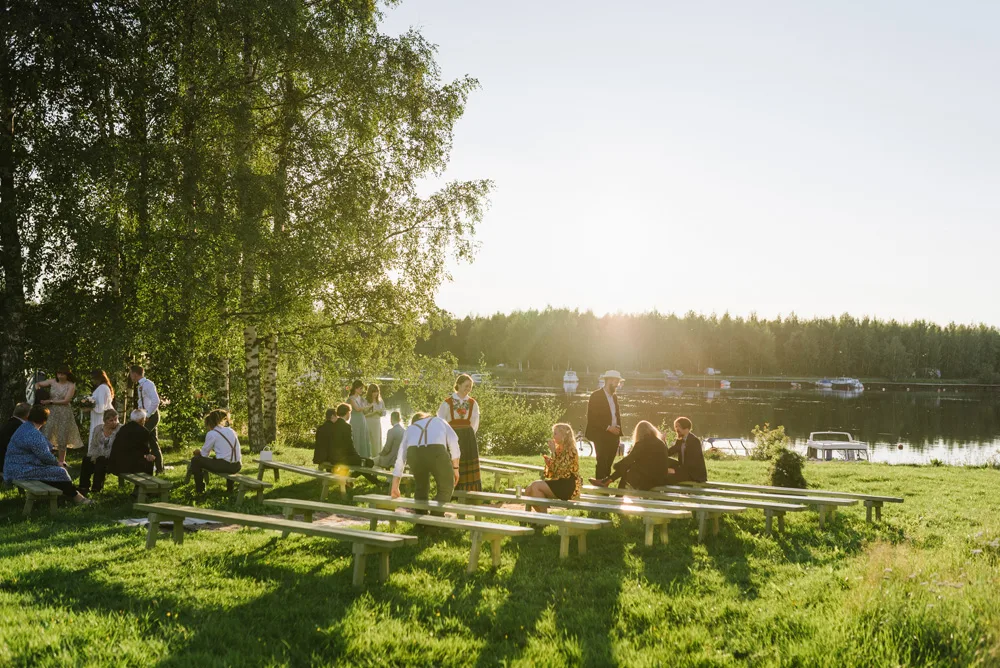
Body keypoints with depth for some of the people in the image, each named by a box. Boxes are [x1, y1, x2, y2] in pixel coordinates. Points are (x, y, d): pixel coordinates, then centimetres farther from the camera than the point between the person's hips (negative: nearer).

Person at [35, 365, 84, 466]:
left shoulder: (71, 385, -6)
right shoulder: (52, 381, 3)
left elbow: (66, 401, -12)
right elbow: (38, 384, 13)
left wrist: (50, 401, -14)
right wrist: (37, 387, -11)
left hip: (64, 413, -2)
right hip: (51, 412, 2)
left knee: (62, 438, 5)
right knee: (46, 436, -5)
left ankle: (61, 461, 18)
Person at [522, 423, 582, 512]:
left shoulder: (571, 451, -11)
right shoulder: (558, 449, 15)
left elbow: (559, 470, -21)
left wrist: (553, 452, -16)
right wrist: (548, 462, -2)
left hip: (568, 486, -8)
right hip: (558, 483, 8)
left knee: (535, 486, -23)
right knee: (528, 490, -11)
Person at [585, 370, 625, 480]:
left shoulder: (614, 396, 13)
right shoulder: (596, 396, -9)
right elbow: (591, 418, -14)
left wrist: (618, 432, 10)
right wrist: (608, 428, -18)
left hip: (614, 436, 6)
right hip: (601, 436, -6)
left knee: (608, 464, 8)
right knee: (602, 463, -6)